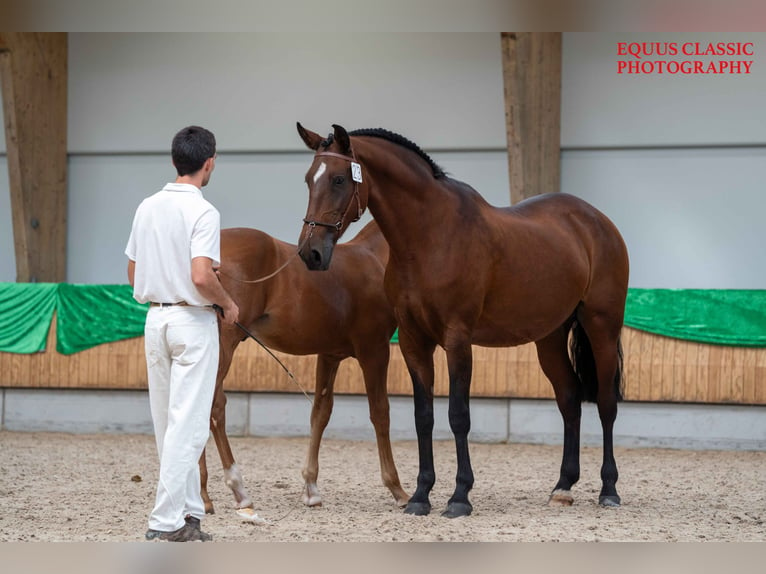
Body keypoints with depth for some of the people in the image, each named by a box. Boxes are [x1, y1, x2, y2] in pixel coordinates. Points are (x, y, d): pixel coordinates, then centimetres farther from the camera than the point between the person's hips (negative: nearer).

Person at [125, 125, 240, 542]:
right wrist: (229, 305, -7)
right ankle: (166, 520, -9)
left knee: (168, 425, 12)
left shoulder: (148, 207, 7)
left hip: (156, 318, 8)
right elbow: (202, 276, -24)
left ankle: (188, 512, 20)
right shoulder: (203, 212, -16)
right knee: (187, 425, -6)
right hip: (193, 322, -8)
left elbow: (133, 273, 12)